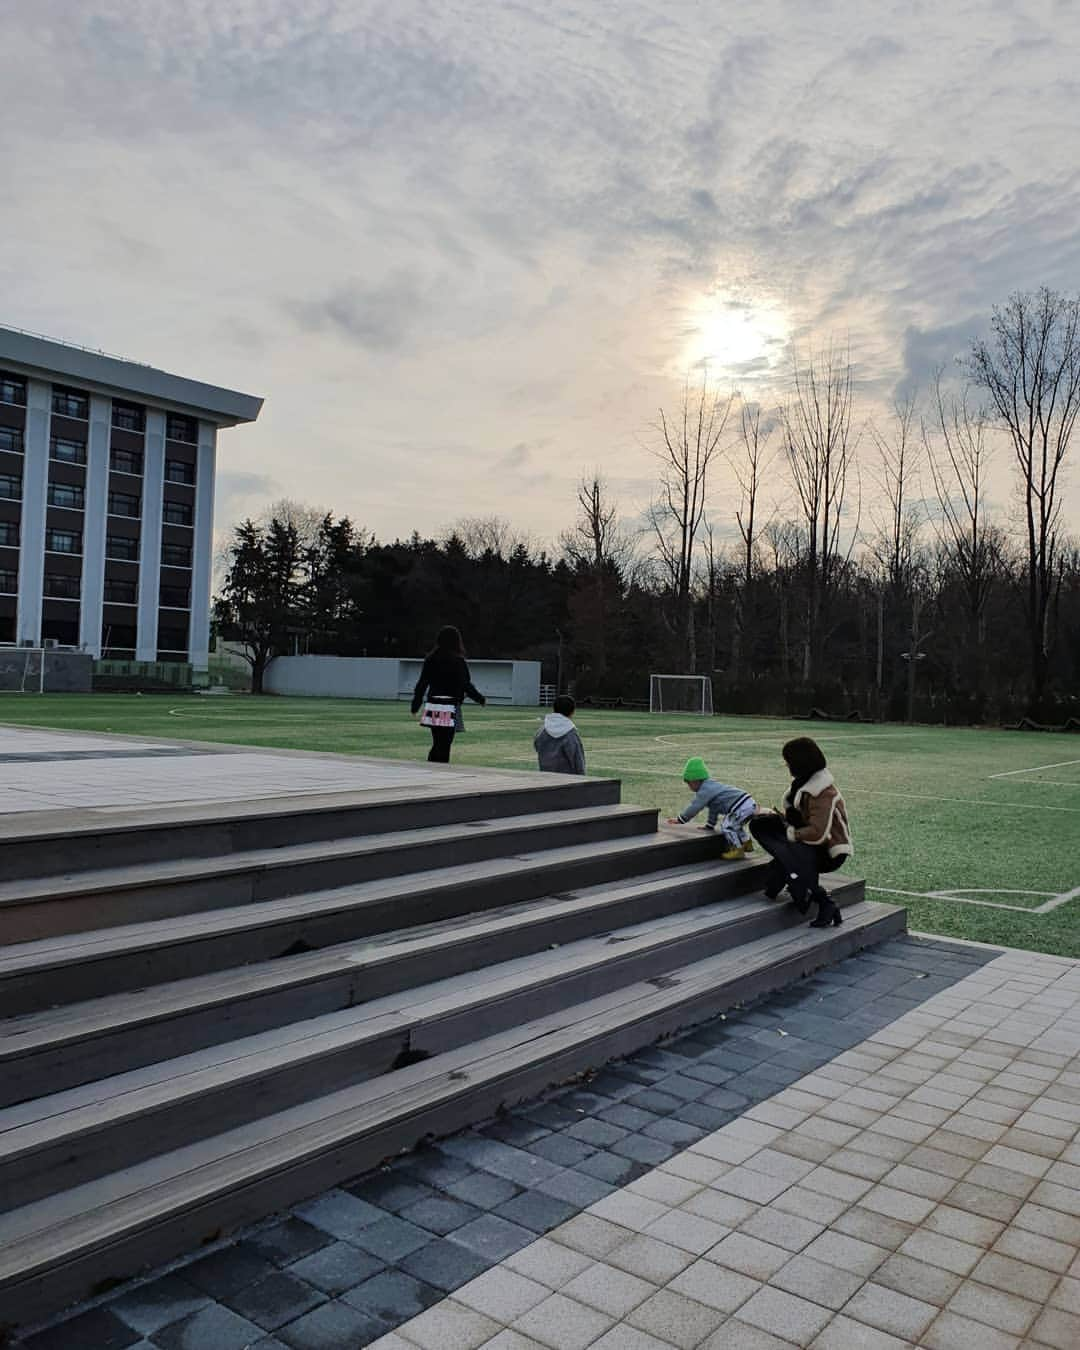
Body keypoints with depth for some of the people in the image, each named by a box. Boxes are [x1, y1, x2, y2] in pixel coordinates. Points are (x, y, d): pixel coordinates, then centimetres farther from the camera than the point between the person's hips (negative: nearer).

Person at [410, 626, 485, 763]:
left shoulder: (430, 659, 4)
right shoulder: (457, 661, -9)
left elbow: (422, 684, 7)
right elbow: (466, 685, -8)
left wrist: (415, 705, 16)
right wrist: (480, 699, 7)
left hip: (432, 707, 5)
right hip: (449, 708, -5)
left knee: (437, 745, 15)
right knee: (444, 747, 1)